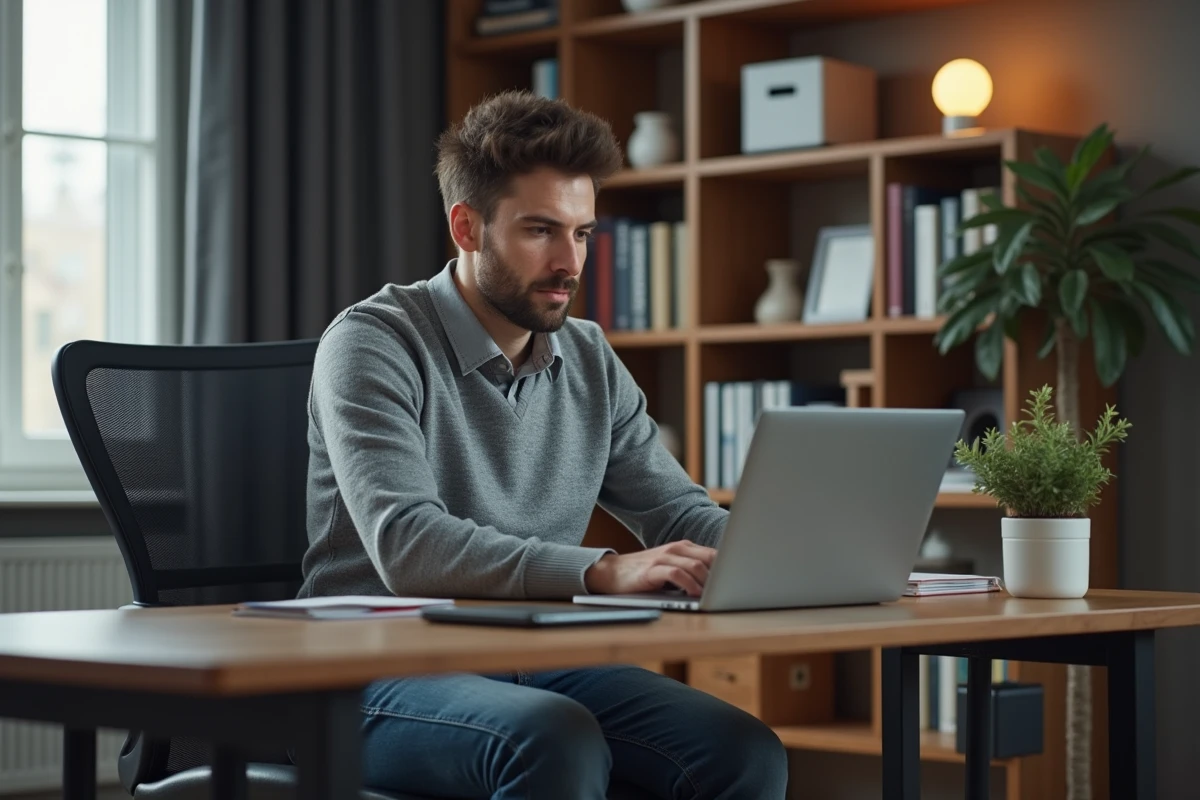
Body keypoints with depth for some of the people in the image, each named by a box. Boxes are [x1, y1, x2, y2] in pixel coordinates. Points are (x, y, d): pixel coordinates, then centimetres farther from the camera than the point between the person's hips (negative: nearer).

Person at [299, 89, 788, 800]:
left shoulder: (591, 361, 11)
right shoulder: (373, 343, -10)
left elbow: (679, 513, 14)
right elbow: (407, 545, -24)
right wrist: (602, 571, -36)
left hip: (538, 661, 6)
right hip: (387, 674, -5)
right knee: (559, 741, -35)